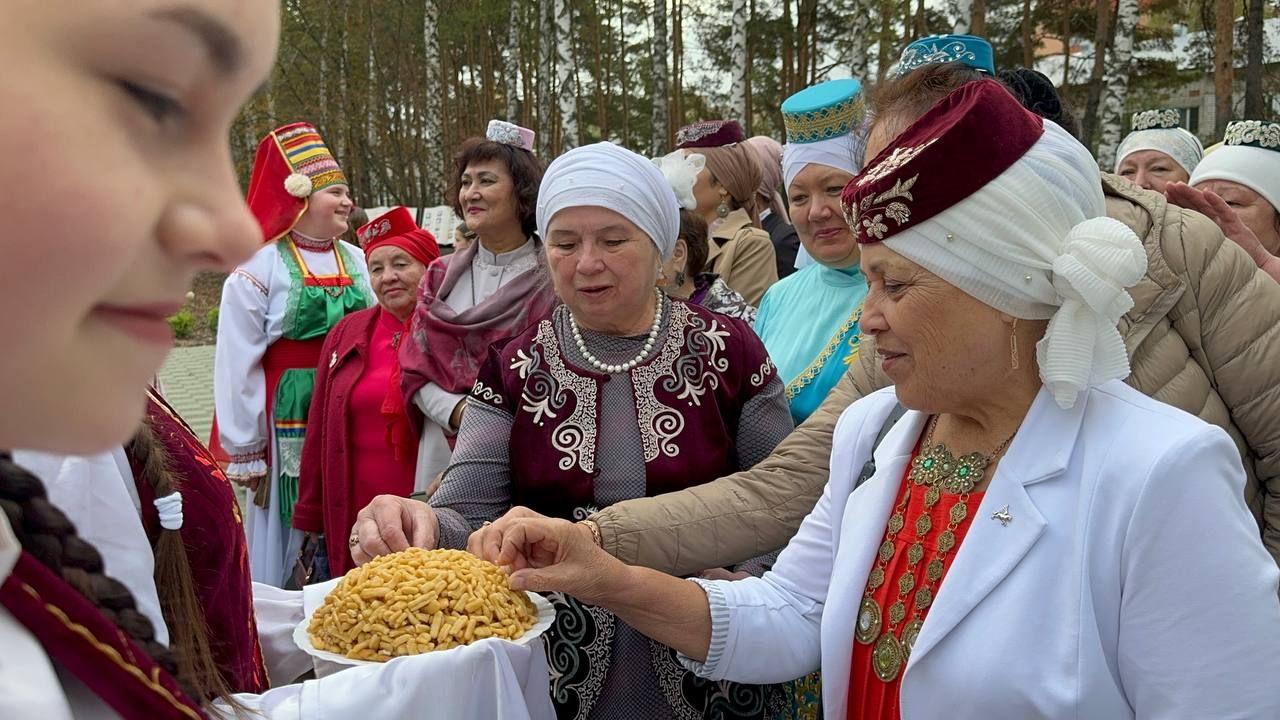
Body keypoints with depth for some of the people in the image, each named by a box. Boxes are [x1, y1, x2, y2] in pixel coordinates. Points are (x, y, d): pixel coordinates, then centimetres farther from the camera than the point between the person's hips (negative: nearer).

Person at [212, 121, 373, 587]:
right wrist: (244, 452, -7)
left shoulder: (357, 262, 9)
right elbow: (237, 364, -8)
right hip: (290, 421, -4)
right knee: (289, 535, 4)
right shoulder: (261, 267, -7)